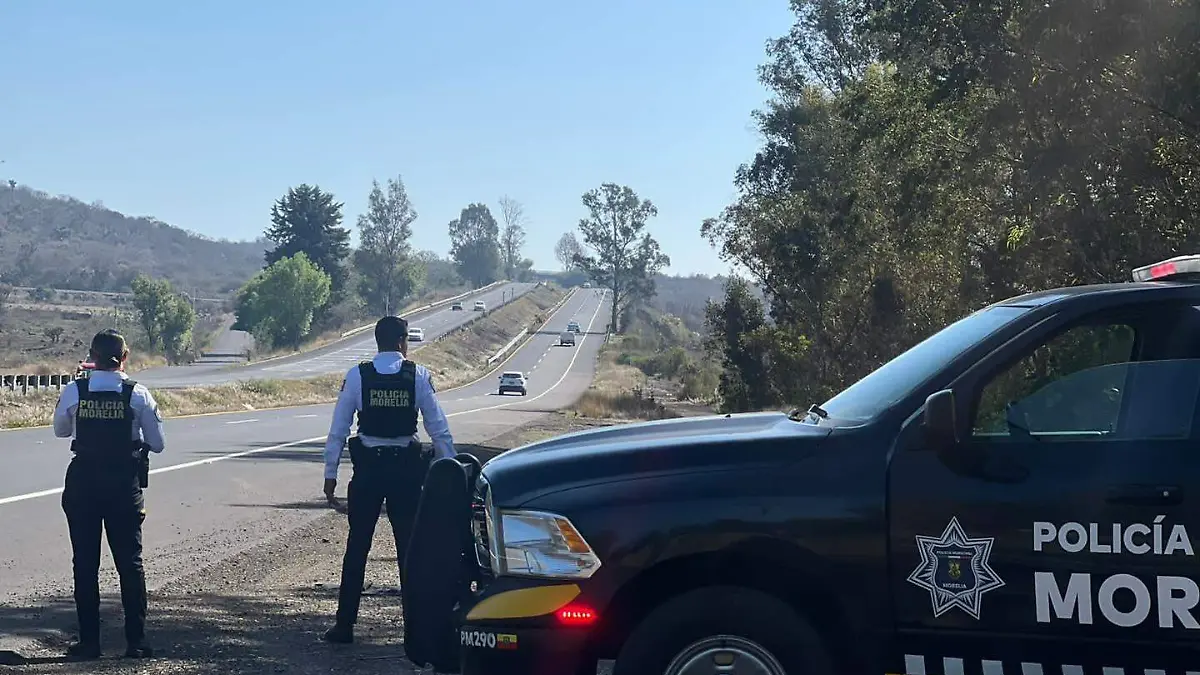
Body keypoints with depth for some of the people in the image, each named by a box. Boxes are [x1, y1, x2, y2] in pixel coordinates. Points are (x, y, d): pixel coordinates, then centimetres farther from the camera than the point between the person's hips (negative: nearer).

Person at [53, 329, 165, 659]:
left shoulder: (73, 392, -5)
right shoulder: (138, 395, -8)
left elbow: (60, 430, 11)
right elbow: (157, 443, -1)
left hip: (82, 481, 0)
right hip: (124, 483, 0)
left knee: (85, 562, 8)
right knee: (130, 562, 8)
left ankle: (89, 641, 10)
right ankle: (136, 642, 8)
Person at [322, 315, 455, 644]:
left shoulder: (356, 376, -2)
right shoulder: (418, 376, -4)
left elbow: (338, 429, -1)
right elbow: (439, 427, -3)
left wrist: (330, 473, 4)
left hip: (367, 468, 0)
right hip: (406, 468, 0)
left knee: (357, 546, 7)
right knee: (409, 546, 8)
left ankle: (344, 625, 10)